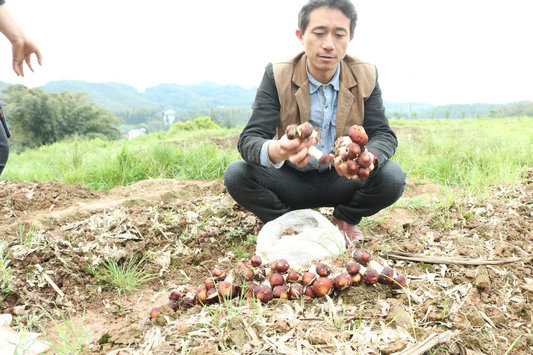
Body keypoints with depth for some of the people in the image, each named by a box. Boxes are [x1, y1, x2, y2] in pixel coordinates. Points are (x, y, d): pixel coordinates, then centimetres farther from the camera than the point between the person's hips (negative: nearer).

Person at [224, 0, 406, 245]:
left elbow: (384, 135, -10)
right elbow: (248, 139, -20)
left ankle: (345, 218, 5)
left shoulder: (365, 76, -5)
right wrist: (274, 151, -47)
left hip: (342, 179, 1)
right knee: (235, 174, -25)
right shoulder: (277, 76, -12)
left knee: (392, 176, -27)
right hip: (292, 181, -1)